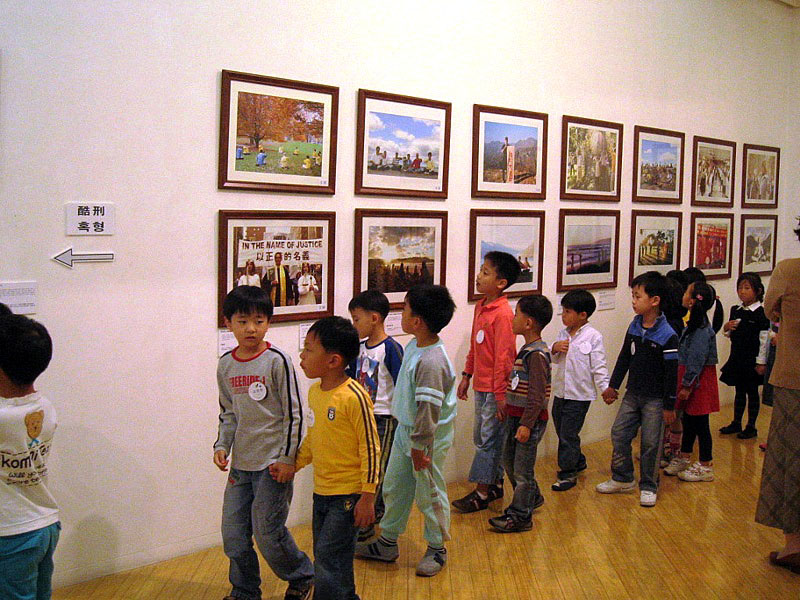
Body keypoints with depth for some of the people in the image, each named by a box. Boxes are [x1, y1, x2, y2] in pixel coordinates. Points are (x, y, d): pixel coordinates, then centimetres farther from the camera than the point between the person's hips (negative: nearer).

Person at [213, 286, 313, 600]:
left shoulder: (277, 361, -11)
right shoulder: (225, 365, 5)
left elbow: (294, 413, -9)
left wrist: (287, 458, -10)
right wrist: (221, 445, 2)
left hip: (272, 462, -5)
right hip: (240, 463, 5)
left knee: (268, 532, -1)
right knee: (233, 533, 9)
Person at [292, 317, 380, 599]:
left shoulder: (354, 397, -21)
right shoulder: (315, 391, 5)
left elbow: (370, 448, -17)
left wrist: (367, 497, -16)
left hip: (348, 494, -8)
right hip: (321, 491, 8)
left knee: (328, 561, -5)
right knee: (325, 558, 18)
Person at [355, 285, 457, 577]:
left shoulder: (431, 362, -31)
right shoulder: (414, 345, 0)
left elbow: (429, 409, -28)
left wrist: (419, 446, -21)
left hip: (428, 437, -9)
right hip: (406, 429, 9)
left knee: (429, 494, 9)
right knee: (394, 487, 19)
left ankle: (437, 549, 31)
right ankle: (387, 543, 37)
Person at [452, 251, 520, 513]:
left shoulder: (502, 314, -20)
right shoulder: (481, 307, 8)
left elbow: (504, 357, -20)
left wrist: (500, 395, -19)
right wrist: (467, 376, 18)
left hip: (495, 389, -9)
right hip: (481, 386, 9)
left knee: (488, 439, 1)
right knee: (482, 437, 17)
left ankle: (482, 493, 12)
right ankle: (495, 484, 31)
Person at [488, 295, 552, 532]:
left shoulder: (537, 354, -21)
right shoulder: (527, 349, 10)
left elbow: (537, 394, -23)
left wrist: (527, 424, -24)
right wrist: (511, 412, 22)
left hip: (530, 420, -10)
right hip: (516, 416, 10)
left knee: (522, 468, 0)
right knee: (509, 460, 21)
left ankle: (520, 516, 12)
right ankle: (531, 498, 39)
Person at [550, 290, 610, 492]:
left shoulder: (593, 337, -12)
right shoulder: (563, 334, 6)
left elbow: (599, 366, -12)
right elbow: (554, 360, 14)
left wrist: (605, 388, -18)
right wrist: (554, 349, -7)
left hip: (579, 395, -7)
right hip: (560, 392, 7)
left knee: (568, 435, -3)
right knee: (561, 432, 17)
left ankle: (567, 473, 11)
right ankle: (578, 461, 38)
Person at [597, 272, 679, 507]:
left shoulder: (667, 335, -18)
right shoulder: (634, 326, 1)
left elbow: (672, 373, -15)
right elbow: (624, 358, 12)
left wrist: (669, 405, -13)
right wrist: (613, 385, 14)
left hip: (654, 399, -6)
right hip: (632, 394, 6)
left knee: (650, 443, 3)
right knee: (619, 434, 8)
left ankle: (648, 486, 19)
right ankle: (623, 479, 24)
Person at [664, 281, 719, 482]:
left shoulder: (702, 330, -22)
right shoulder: (694, 325, 9)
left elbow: (697, 360, -23)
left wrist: (687, 385, -20)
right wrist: (684, 384, 19)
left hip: (699, 383, -9)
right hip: (690, 381, 9)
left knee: (700, 423, 1)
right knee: (688, 420, 19)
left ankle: (705, 466, 12)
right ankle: (683, 458, 32)